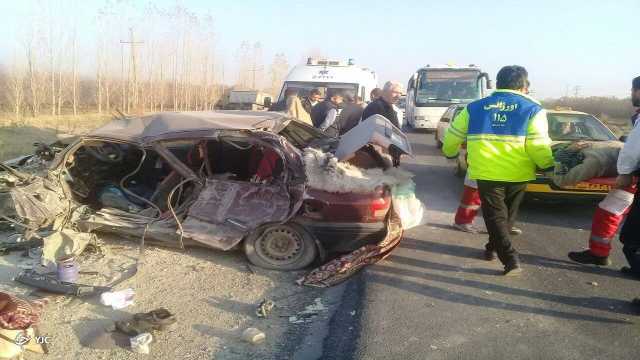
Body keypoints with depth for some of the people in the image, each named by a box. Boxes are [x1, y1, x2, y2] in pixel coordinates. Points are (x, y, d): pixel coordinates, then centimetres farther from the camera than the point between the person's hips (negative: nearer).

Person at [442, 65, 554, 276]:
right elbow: (538, 146, -10)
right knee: (507, 214, 22)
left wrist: (450, 153, 33)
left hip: (486, 172, 0)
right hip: (517, 173, 0)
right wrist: (549, 166, 6)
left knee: (495, 216, 8)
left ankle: (510, 260, -2)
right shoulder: (533, 110, 0)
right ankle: (492, 248, 35)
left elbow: (452, 136, 14)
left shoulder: (474, 108, 8)